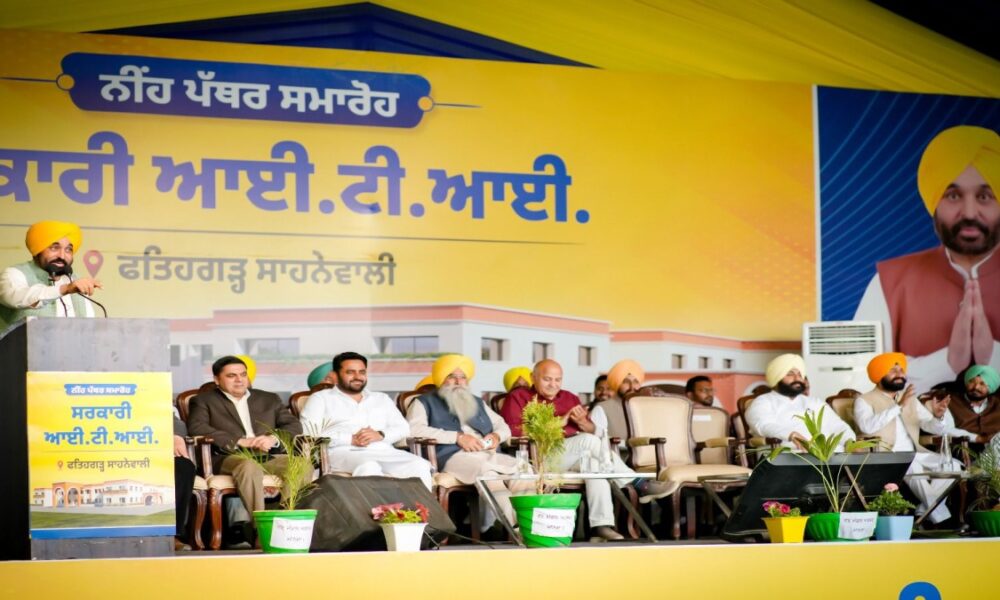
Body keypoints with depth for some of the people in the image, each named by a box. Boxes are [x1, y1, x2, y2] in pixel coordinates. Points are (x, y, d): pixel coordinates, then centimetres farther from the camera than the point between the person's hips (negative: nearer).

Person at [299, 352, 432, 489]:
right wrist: (351, 439, -11)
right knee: (369, 468, -39)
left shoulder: (382, 399, 29)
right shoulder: (321, 399, 16)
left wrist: (380, 435, -5)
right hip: (343, 452, -4)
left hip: (383, 452, 4)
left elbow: (403, 428, 18)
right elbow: (309, 434, 0)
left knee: (420, 466, -26)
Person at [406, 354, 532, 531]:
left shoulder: (477, 403, 33)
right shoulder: (425, 403, 15)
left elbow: (503, 426, 33)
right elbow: (414, 429, -4)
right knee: (488, 474, -38)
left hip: (488, 454, 6)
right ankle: (514, 525, -42)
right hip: (452, 456, -5)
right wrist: (458, 437, -10)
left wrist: (496, 436, 5)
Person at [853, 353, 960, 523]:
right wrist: (899, 406, -18)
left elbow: (936, 428, 15)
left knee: (952, 465, -17)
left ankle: (925, 511, -16)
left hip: (915, 454, 6)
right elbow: (867, 426, -17)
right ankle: (940, 518, -28)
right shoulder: (864, 400, 5)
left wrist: (938, 416, -9)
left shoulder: (911, 399, 23)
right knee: (913, 467, -35)